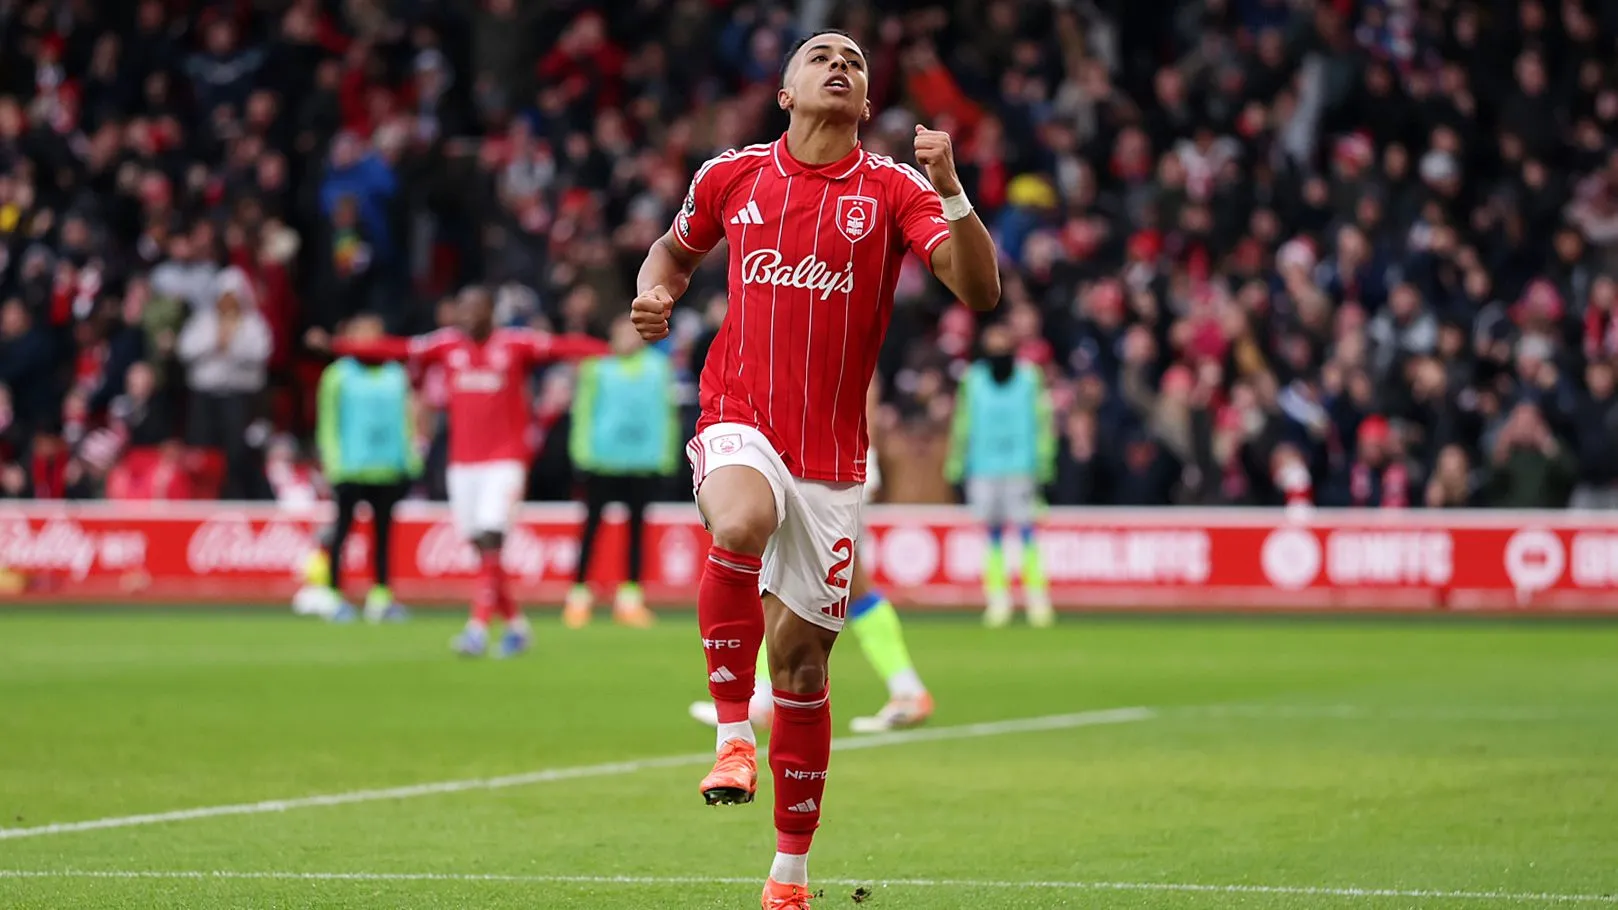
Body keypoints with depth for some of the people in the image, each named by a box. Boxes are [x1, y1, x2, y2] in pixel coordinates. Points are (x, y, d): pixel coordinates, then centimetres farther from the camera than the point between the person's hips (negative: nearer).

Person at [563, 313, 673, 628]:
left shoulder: (658, 366, 8)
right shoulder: (598, 368, 1)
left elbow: (667, 411, 13)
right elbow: (584, 409, 2)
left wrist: (667, 450, 8)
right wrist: (582, 448, -7)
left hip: (645, 459, 2)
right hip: (603, 458, -2)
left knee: (637, 525, 5)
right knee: (592, 524, 1)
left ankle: (630, 596, 12)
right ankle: (578, 595, 7)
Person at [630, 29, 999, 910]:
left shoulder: (893, 190, 0)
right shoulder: (730, 176, 6)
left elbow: (979, 289, -11)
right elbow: (676, 248, 26)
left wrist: (949, 189, -25)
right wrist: (654, 291, 3)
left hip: (831, 456, 1)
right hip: (738, 422, -1)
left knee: (801, 660, 5)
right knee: (741, 524, -37)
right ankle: (732, 732, -25)